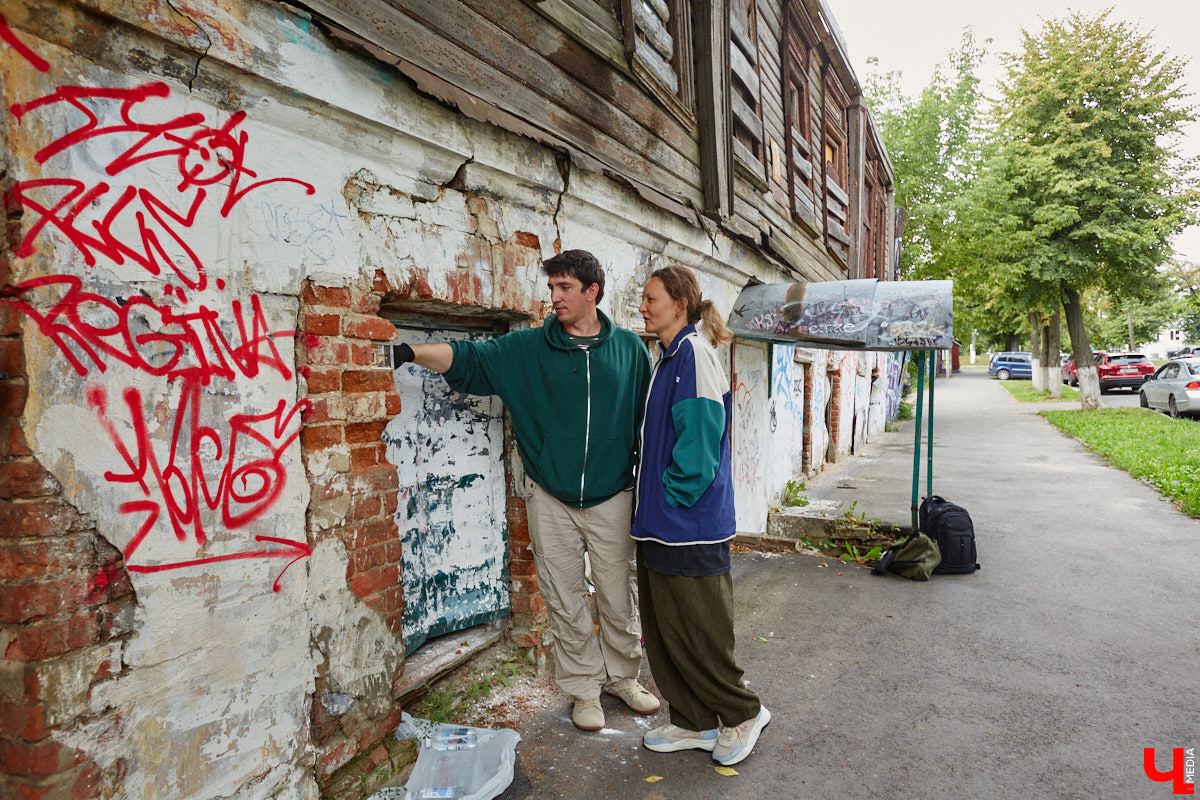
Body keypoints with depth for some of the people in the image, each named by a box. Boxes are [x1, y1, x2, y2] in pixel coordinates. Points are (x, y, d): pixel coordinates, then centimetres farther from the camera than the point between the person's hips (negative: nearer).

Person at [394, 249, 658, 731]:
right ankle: (584, 688, 28)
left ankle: (622, 676, 34)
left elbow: (646, 421, 6)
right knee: (565, 600, 9)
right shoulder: (528, 348, 1)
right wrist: (408, 352, -22)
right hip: (550, 498, 0)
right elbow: (468, 358, -7)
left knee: (618, 596, 10)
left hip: (612, 496, 0)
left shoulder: (629, 350, 2)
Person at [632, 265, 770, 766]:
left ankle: (743, 713, 26)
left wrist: (675, 496, -13)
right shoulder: (668, 359, 15)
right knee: (664, 627, 15)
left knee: (698, 628, 3)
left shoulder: (694, 354, -14)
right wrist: (651, 507, 15)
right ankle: (694, 723, 30)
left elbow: (699, 436, -20)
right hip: (660, 522, 9)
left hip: (690, 523, -9)